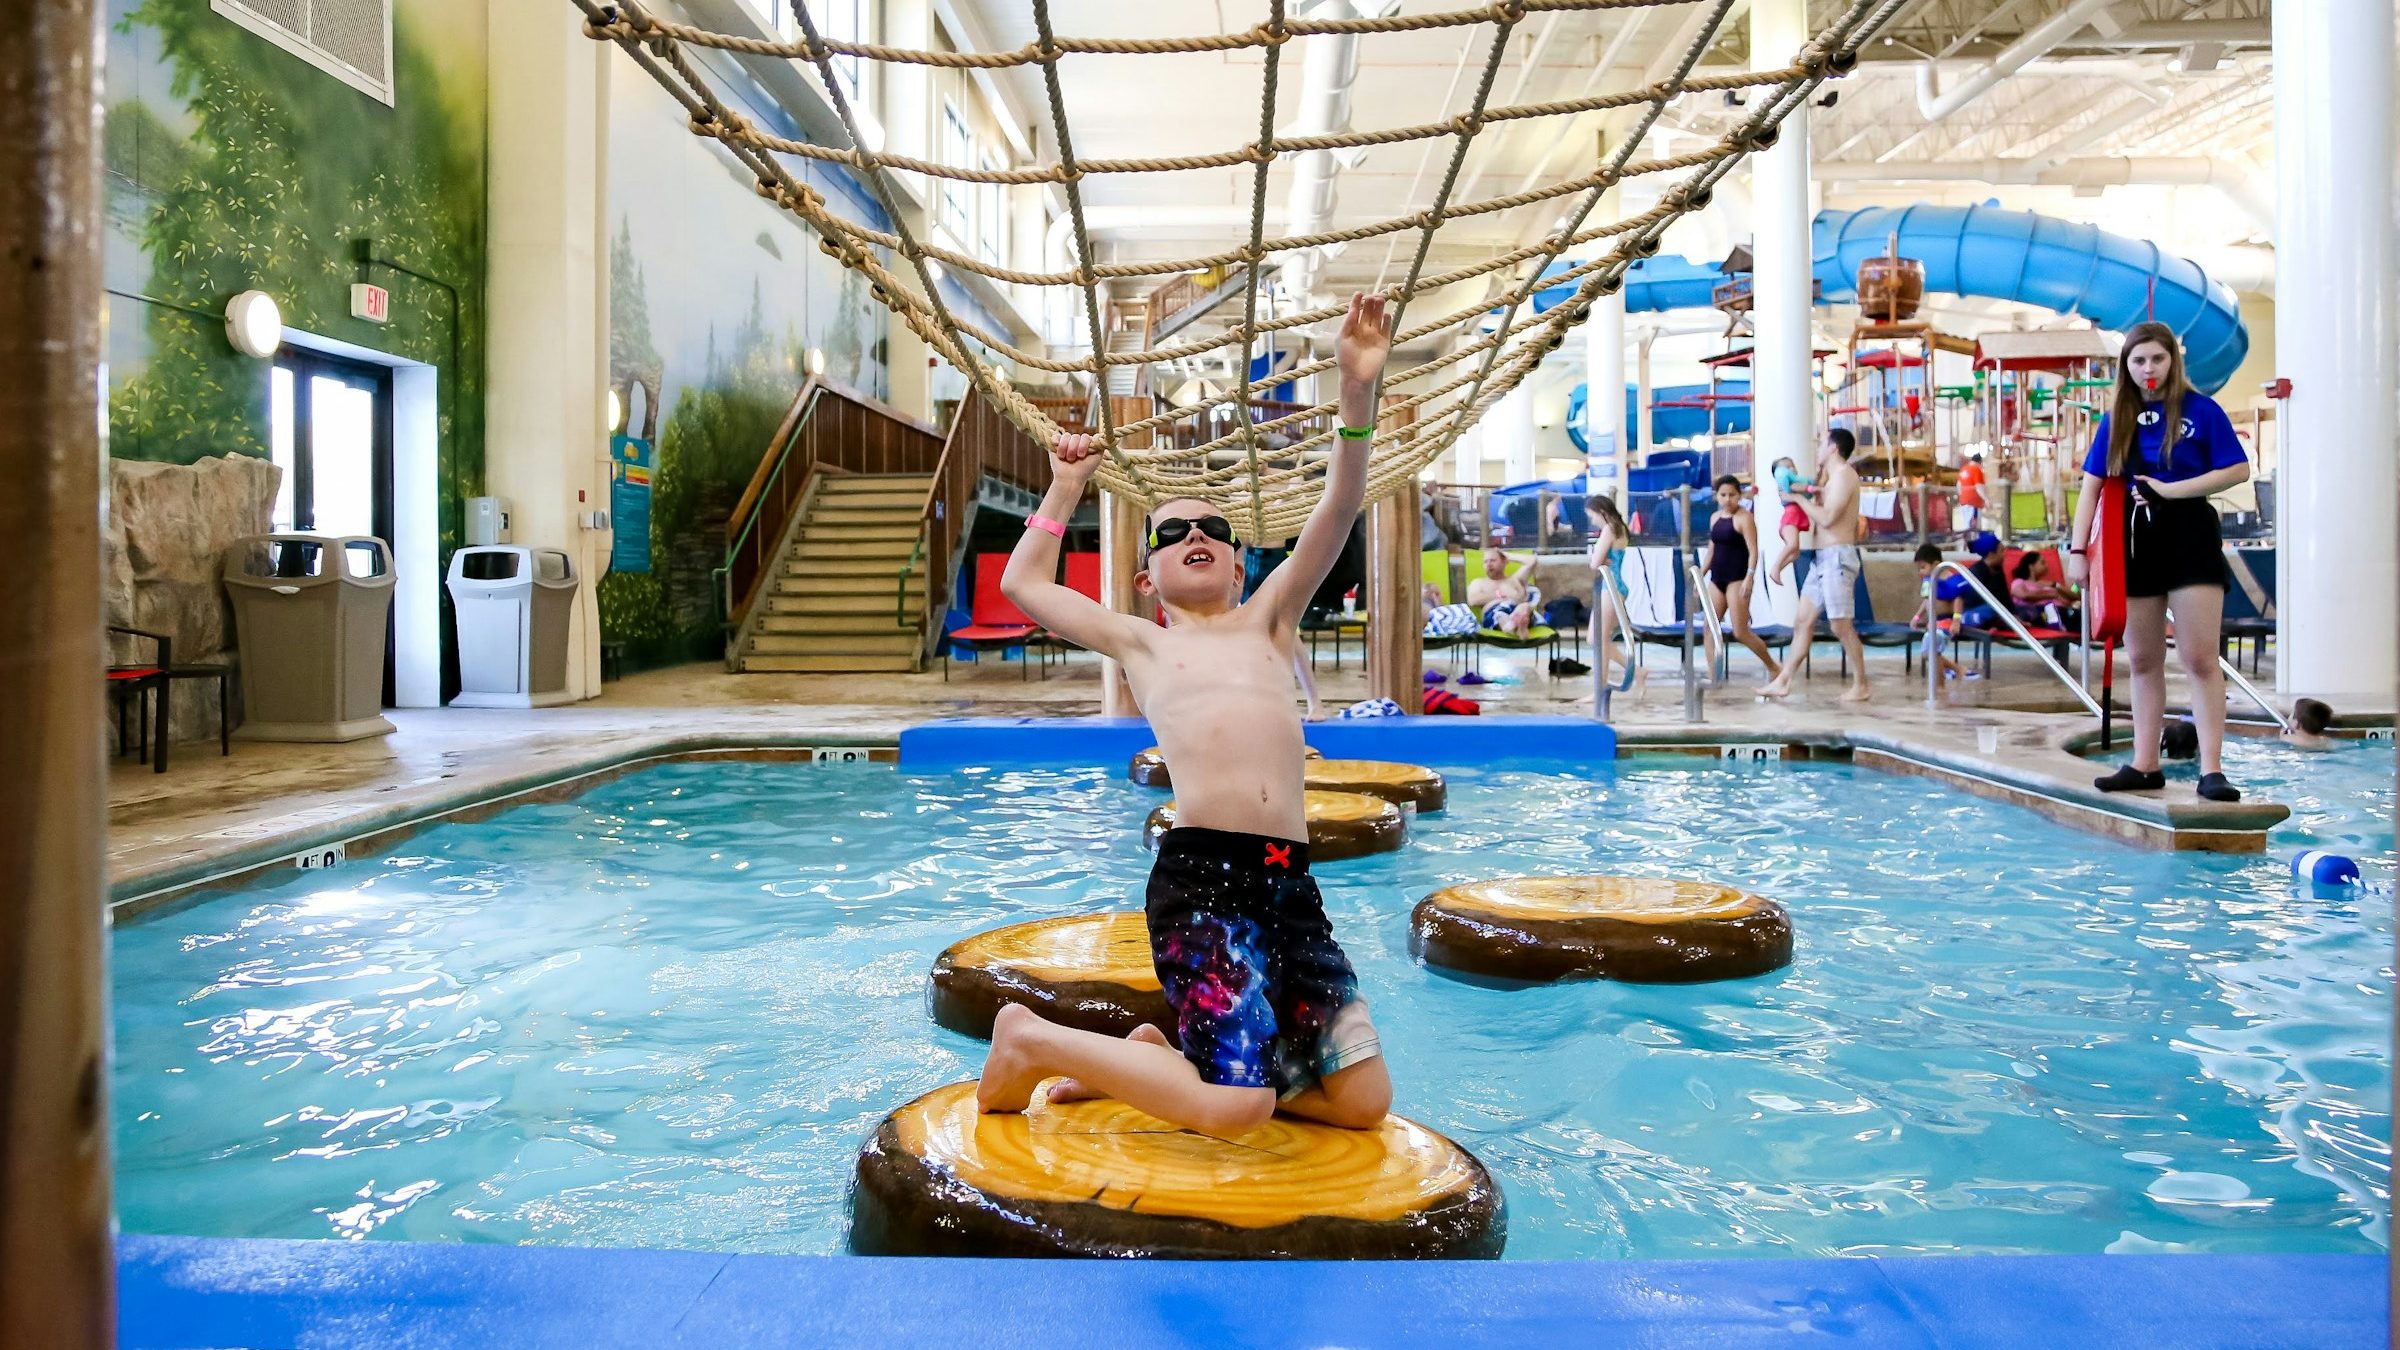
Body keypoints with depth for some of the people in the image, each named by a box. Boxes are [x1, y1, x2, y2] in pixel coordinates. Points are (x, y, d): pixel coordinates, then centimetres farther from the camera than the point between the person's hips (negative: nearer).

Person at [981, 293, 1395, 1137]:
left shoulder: (1267, 621, 24)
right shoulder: (1141, 645, 20)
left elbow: (1338, 511, 13)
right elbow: (1023, 585, 28)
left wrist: (1358, 392, 2)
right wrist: (1066, 490, 34)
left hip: (1291, 881, 4)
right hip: (1200, 874, -4)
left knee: (1364, 1101, 3)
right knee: (1237, 1110, -17)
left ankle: (1158, 1055, 19)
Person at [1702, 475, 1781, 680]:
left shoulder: (1744, 518, -8)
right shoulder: (1715, 517, 13)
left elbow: (1753, 551, -14)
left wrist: (1749, 578, -25)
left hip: (1737, 579, -7)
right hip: (1717, 579, 7)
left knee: (1740, 633, -8)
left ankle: (1774, 668, 9)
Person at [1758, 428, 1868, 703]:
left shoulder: (1844, 473, -9)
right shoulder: (1833, 478, 21)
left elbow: (1827, 518, -18)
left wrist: (1799, 498, -8)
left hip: (1837, 556, -10)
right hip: (1822, 558, 10)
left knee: (1842, 626, -7)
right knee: (1803, 621, 8)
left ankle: (1860, 686, 1)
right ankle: (1783, 682, 9)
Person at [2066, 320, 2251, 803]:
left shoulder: (2200, 410, 0)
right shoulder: (2116, 419, 10)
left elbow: (2238, 469, -5)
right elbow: (2092, 487, 8)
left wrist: (2172, 490, -14)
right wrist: (2078, 549, 1)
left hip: (2189, 537, -4)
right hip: (2133, 541, 4)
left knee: (2200, 658, -7)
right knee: (2143, 660, 9)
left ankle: (2211, 769, -6)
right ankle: (2144, 764, 14)